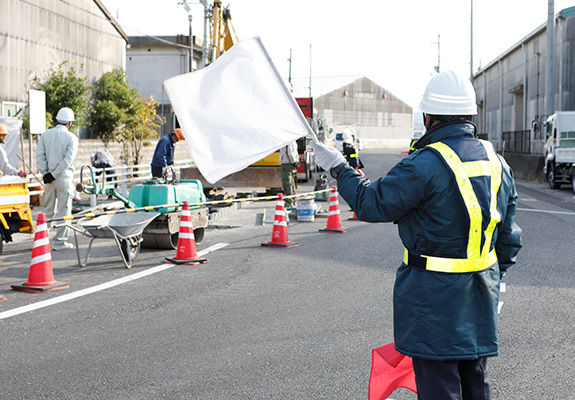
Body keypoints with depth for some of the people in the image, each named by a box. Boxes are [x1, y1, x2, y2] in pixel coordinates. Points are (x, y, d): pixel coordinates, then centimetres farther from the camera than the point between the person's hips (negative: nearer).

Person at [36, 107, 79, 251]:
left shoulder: (45, 135, 6)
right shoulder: (71, 137, -6)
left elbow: (39, 156, -1)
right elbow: (68, 160, -15)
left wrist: (45, 174, -3)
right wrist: (54, 174, -12)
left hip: (48, 179, 4)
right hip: (64, 178, -4)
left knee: (48, 210, 13)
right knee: (64, 210, 1)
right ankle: (60, 241, 0)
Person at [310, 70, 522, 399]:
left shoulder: (425, 165, -19)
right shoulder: (498, 164, 6)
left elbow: (371, 203, -10)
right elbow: (508, 236, 13)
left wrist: (339, 168, 4)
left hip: (434, 298, -7)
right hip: (479, 300, 7)